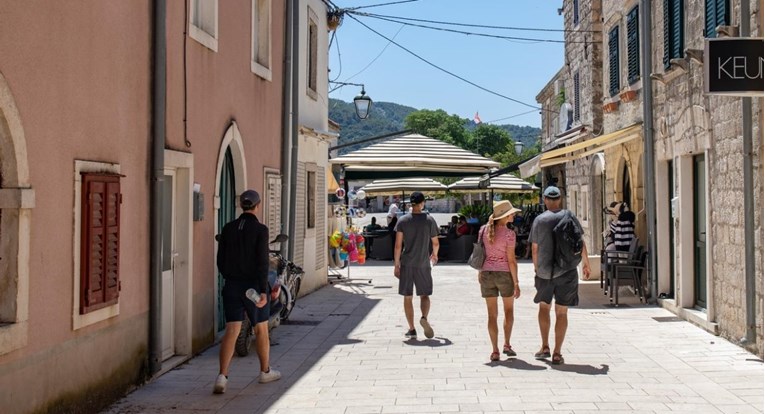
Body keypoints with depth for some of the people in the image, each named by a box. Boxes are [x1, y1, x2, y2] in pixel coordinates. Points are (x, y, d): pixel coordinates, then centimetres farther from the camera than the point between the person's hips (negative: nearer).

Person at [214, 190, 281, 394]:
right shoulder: (260, 229, -11)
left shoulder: (228, 228, 3)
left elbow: (221, 260, 8)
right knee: (261, 329, 15)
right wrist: (263, 291, -19)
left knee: (231, 331, 0)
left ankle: (222, 376, -15)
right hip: (254, 285, -3)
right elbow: (262, 262, -17)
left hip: (232, 285, 4)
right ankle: (265, 371, 30)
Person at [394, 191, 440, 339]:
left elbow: (398, 245, -5)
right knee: (425, 295, 10)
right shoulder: (429, 220, -1)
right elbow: (435, 243, 6)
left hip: (406, 264, 0)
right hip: (423, 264, 0)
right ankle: (424, 318, -18)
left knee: (407, 297, 8)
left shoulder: (403, 221, -1)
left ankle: (412, 329, 8)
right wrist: (435, 255, 26)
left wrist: (396, 264, 1)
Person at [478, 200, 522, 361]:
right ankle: (507, 344, 12)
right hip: (504, 274, -3)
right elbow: (511, 260, -12)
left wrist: (480, 273, 20)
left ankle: (495, 351, 4)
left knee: (492, 314, 8)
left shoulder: (483, 230, 0)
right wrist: (516, 283, -7)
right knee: (508, 310, 19)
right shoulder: (509, 234, -13)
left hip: (487, 274, 3)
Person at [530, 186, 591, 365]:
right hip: (567, 271, 0)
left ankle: (545, 347, 15)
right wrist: (586, 263, 14)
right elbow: (580, 242, 3)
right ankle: (557, 353, 4)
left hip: (545, 271, 0)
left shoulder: (539, 220, -1)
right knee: (561, 312, 5)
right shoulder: (569, 216, 0)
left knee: (544, 307, 18)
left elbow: (535, 249, 2)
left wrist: (536, 269, 15)